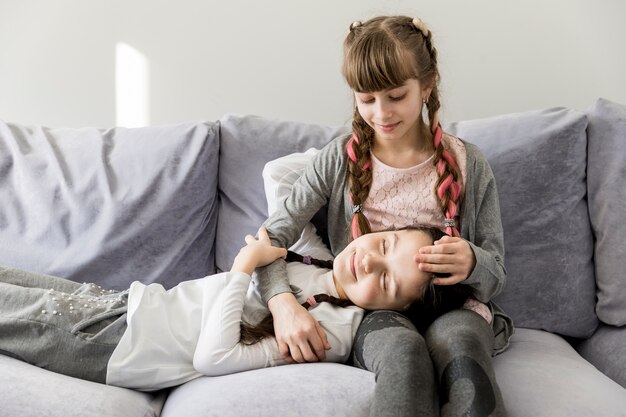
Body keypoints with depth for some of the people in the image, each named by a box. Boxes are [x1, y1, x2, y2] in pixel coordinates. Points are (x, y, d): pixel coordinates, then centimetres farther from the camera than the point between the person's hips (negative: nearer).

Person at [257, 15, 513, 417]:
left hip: (452, 306, 1)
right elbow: (271, 237, -2)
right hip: (375, 311, 0)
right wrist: (283, 304, -22)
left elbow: (496, 274, 7)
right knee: (404, 352, -37)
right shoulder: (340, 159, 3)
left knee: (458, 343, -37)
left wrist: (472, 263, -18)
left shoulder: (467, 164, 3)